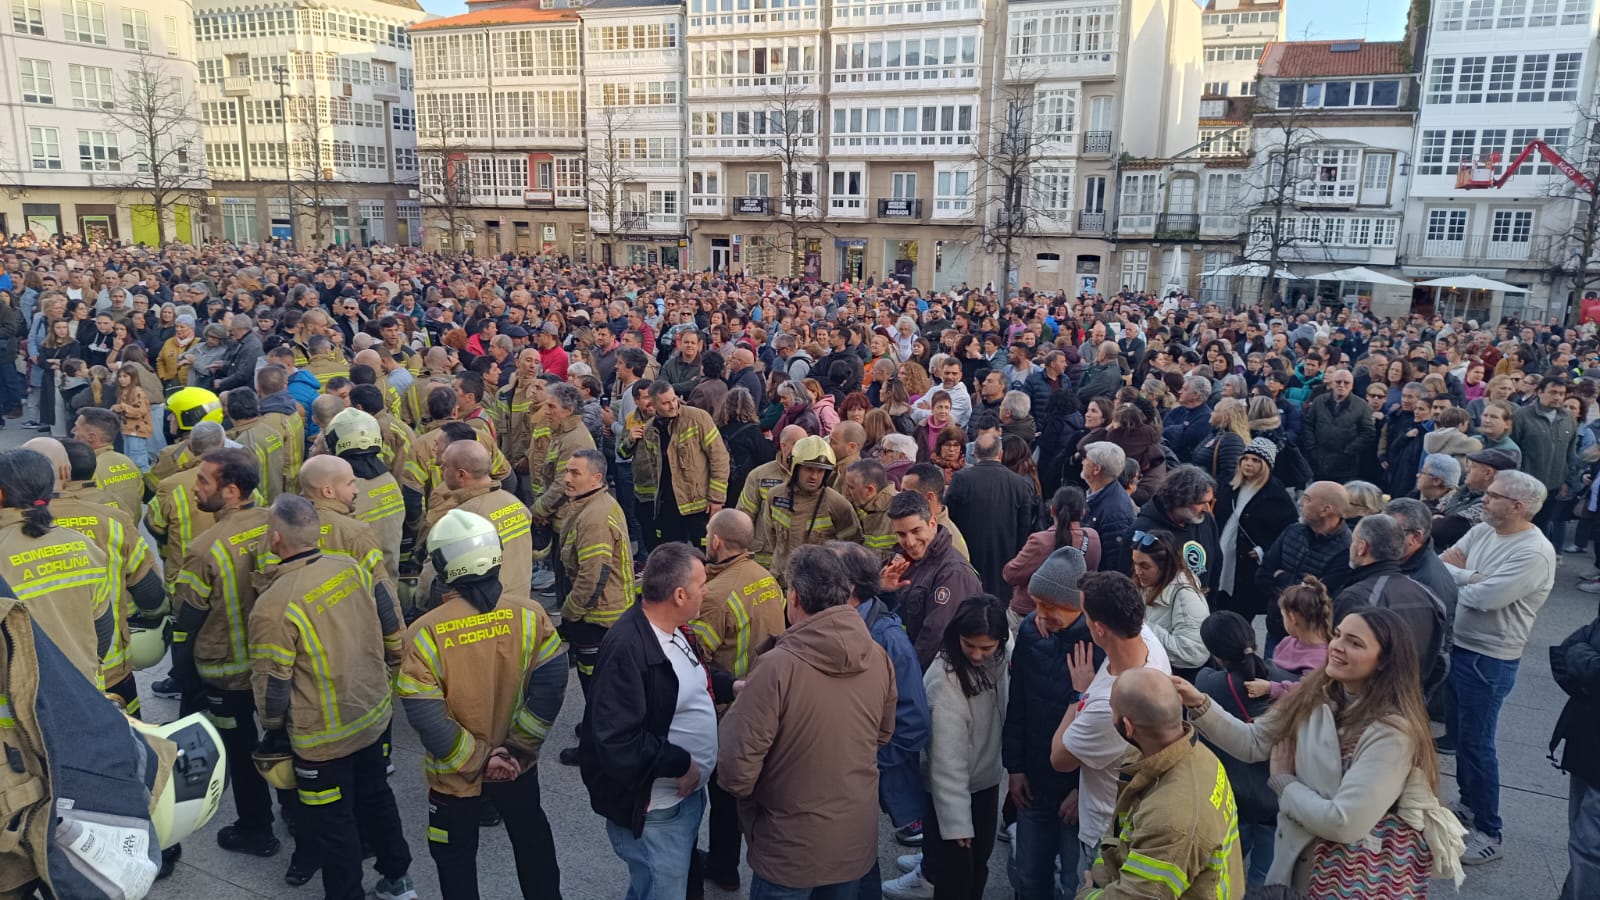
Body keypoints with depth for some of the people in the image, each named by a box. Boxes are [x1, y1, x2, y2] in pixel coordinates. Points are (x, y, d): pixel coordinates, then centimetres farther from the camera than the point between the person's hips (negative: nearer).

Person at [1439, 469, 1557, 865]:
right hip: (1455, 646, 8)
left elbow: (1483, 598, -26)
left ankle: (1489, 834, 17)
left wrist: (1453, 577, -9)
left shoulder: (1534, 553, -21)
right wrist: (1470, 577, -18)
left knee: (1475, 743, 2)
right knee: (1455, 732, 20)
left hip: (1488, 660, -8)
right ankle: (1468, 804, 39)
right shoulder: (1481, 531, 3)